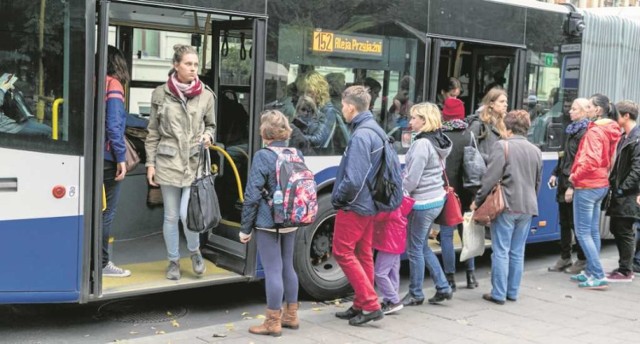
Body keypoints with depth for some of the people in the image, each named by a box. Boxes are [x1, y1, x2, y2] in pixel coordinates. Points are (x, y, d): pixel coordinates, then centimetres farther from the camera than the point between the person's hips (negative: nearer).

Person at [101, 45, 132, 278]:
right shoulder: (113, 85, -9)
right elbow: (113, 126, -17)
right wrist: (121, 157, -13)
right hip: (108, 158, -7)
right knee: (106, 213, 1)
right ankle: (101, 264, 7)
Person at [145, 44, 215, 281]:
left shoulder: (205, 95, 3)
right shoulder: (161, 94, 2)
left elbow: (211, 125, 17)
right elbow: (153, 132, 6)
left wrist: (207, 136, -6)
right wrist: (150, 163, 3)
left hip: (195, 162, 0)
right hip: (168, 161, 1)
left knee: (187, 213, -9)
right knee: (171, 216, 8)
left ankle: (195, 251, 20)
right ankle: (173, 261, 25)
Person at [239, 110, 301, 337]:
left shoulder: (263, 157, -14)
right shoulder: (297, 154, 5)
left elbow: (252, 196, -14)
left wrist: (245, 228, -7)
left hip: (268, 223, -7)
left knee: (273, 270, 0)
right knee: (287, 267, 17)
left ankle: (273, 322, 8)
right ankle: (291, 316, 28)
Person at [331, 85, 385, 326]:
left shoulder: (360, 136, -21)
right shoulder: (375, 130, 10)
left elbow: (353, 179, -28)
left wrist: (337, 197, -10)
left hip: (354, 205, -10)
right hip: (369, 204, 10)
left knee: (343, 252, -1)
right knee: (363, 255, 14)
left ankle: (370, 305, -2)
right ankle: (362, 305, 22)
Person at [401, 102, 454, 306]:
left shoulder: (422, 144, -19)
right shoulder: (438, 142, 9)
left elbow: (411, 180, -20)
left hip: (422, 203, -9)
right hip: (437, 199, 9)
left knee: (415, 248, 4)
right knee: (423, 246, 19)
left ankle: (415, 295, 15)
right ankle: (443, 287, 21)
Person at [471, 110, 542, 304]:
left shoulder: (502, 146, -8)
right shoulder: (535, 151, 11)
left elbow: (491, 178, -13)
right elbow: (538, 182, 16)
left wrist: (478, 201, -4)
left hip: (506, 206, -6)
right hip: (527, 207, 6)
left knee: (501, 252, 0)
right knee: (517, 252, 13)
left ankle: (499, 294, 4)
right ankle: (513, 292, 19)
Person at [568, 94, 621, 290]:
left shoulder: (594, 131, -17)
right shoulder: (612, 131, 10)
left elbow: (591, 160, -27)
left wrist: (575, 176, -15)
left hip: (586, 186, -9)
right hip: (601, 185, 9)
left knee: (583, 232, -4)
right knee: (593, 231, 14)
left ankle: (598, 276, -6)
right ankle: (591, 272, 20)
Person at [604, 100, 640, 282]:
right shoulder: (624, 137, 14)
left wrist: (622, 189, -17)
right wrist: (613, 184, 5)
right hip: (619, 194, 9)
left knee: (625, 232, -2)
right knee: (616, 229, 14)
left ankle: (625, 272, 7)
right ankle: (625, 267, 25)